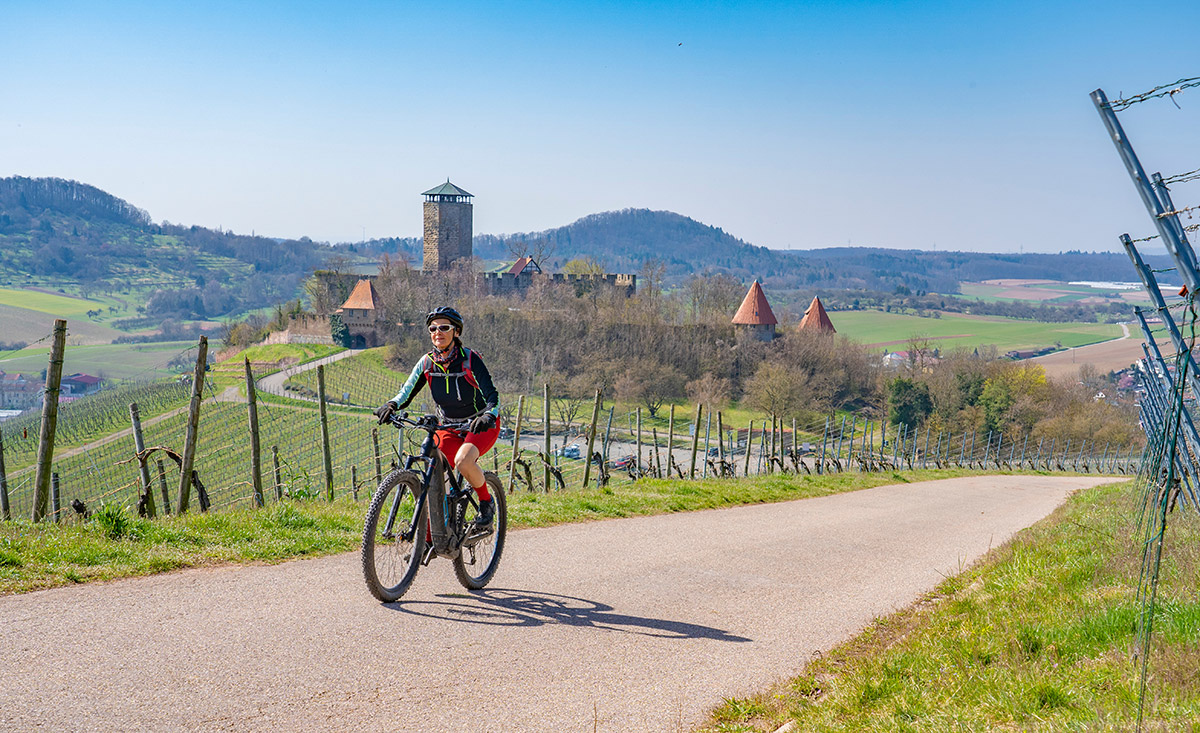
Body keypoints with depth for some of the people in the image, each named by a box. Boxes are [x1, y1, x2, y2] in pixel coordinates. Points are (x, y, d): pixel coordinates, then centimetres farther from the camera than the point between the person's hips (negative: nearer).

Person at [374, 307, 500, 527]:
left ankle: (487, 502, -4)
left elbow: (492, 396, -26)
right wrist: (390, 406, -30)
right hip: (448, 426, 5)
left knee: (463, 461, -33)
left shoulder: (470, 360, -20)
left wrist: (488, 416, -47)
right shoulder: (427, 363, -7)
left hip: (480, 425, -4)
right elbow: (406, 394, -8)